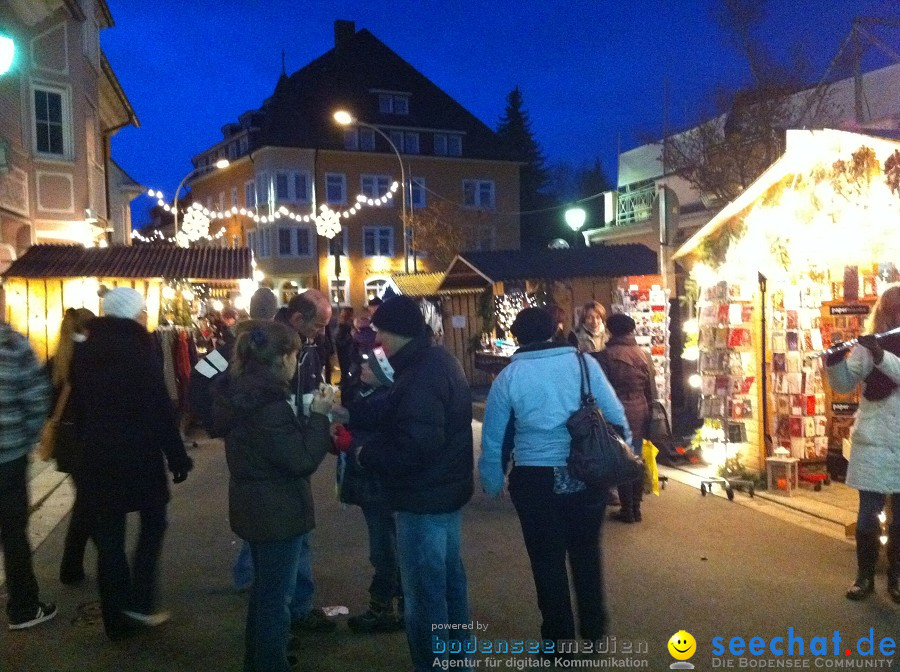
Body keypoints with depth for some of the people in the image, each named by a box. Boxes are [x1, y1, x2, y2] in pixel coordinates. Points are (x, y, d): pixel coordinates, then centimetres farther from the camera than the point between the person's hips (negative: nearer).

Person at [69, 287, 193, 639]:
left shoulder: (84, 351, 7)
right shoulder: (138, 349, -12)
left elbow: (79, 407, 12)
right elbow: (160, 408, -13)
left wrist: (88, 447, 19)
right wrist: (177, 456, -8)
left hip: (96, 455, 5)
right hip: (138, 453, -5)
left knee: (108, 535, 10)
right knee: (153, 521, 15)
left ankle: (116, 618, 17)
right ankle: (139, 600, 7)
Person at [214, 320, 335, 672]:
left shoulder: (243, 393, 4)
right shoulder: (268, 404, -26)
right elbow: (302, 460, -24)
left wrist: (311, 417, 7)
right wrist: (319, 415, -15)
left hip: (257, 508, 10)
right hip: (277, 511, -10)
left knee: (265, 587, 24)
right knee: (276, 593, 5)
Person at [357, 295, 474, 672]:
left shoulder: (419, 375, -24)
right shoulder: (438, 360, 8)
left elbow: (415, 446, -29)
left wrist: (366, 453, -15)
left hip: (424, 498, -11)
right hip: (446, 488, 11)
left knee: (424, 592, 0)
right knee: (448, 578, 21)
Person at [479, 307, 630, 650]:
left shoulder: (508, 377, -2)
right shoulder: (583, 362, -2)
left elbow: (492, 438, 4)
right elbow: (616, 416, 1)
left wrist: (491, 483, 17)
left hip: (535, 480, -2)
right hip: (587, 476, 2)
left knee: (547, 561, 12)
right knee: (586, 554, 19)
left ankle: (560, 640, 23)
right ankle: (594, 631, 31)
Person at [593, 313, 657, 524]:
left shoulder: (605, 355, -10)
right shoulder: (644, 355, 3)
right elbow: (652, 390, 8)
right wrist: (649, 413, 17)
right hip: (640, 413, 4)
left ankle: (627, 510, 9)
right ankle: (636, 508, 20)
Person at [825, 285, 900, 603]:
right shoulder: (868, 345, 1)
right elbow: (844, 384, -5)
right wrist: (835, 360, -22)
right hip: (874, 443, -1)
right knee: (869, 512, 4)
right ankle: (865, 576, 16)